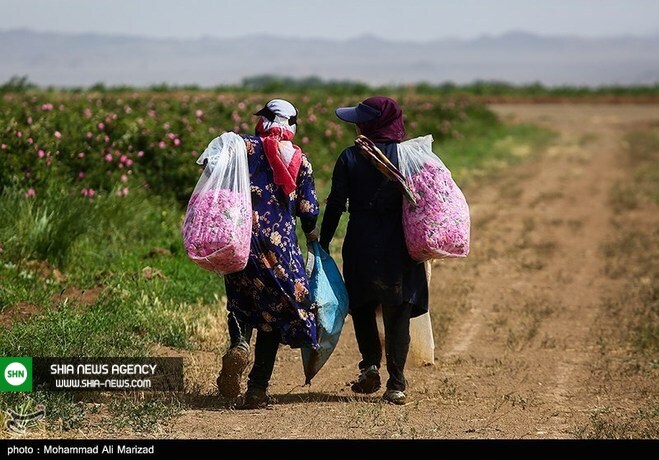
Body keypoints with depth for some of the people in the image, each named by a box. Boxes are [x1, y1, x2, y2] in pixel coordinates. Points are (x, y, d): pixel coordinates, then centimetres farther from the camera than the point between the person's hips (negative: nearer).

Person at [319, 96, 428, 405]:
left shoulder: (350, 157, -4)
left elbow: (335, 204, -3)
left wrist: (323, 242, 5)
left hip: (361, 243, -1)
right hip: (399, 246, 1)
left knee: (362, 306, 20)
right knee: (398, 313, 5)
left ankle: (371, 364, 4)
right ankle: (396, 385, 1)